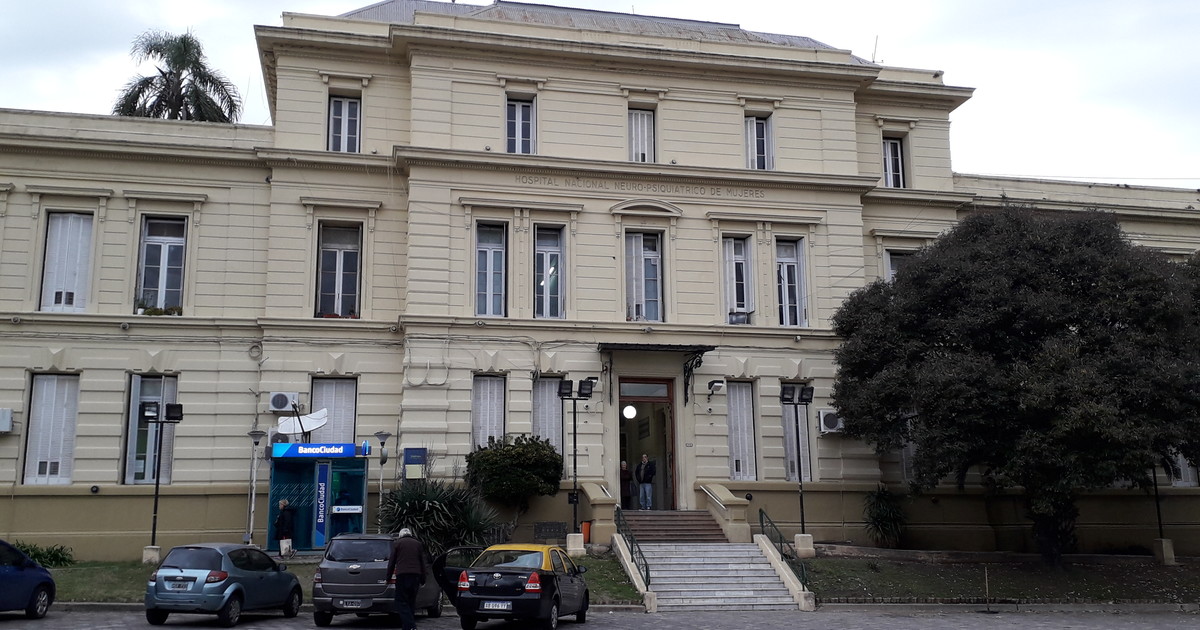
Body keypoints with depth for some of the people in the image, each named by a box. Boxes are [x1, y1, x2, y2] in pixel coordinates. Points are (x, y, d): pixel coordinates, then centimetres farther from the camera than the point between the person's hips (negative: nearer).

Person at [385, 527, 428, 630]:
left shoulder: (397, 543, 7)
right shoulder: (418, 544, 17)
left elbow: (392, 561, 4)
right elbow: (422, 563, 17)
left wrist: (388, 576, 10)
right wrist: (422, 580, 20)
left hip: (402, 575, -4)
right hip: (416, 575, 4)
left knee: (402, 602, -4)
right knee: (411, 602, 13)